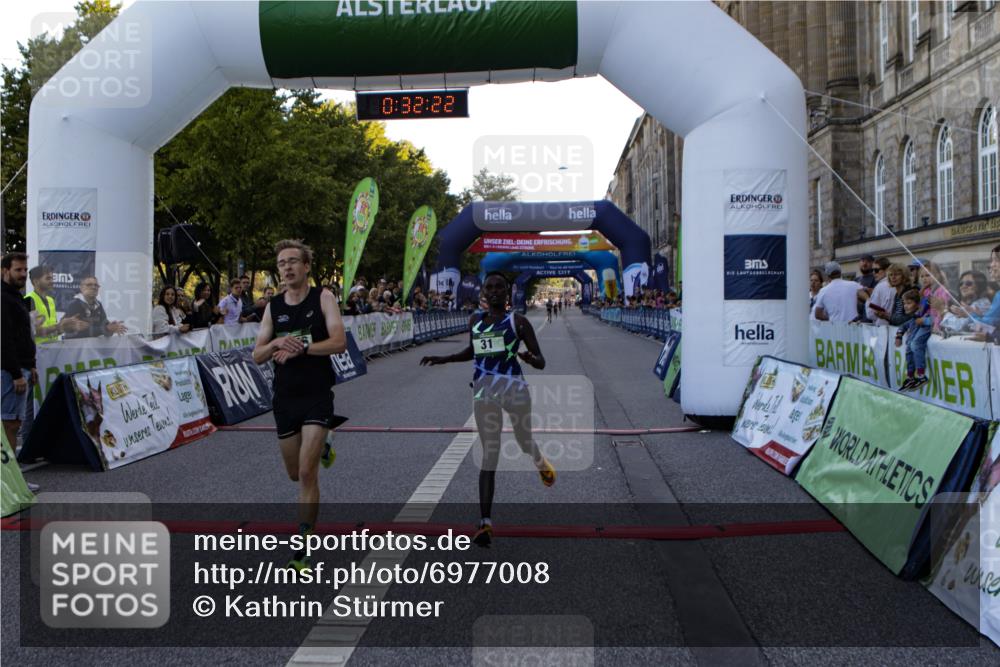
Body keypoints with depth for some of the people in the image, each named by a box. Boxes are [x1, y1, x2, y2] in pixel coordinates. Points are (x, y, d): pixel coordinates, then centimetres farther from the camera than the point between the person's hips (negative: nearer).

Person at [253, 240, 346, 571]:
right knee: (295, 473, 17)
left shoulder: (323, 298, -3)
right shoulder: (273, 307, 8)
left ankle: (301, 550, -3)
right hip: (285, 398, 5)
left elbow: (339, 342, -14)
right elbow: (257, 356, 6)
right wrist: (277, 344, -15)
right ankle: (321, 449, 51)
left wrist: (300, 348, -21)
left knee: (306, 473, -12)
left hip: (317, 396, -5)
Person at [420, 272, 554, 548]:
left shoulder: (518, 321, -3)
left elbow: (541, 362, -4)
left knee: (525, 442, 16)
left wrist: (530, 358, -27)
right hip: (484, 392, 2)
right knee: (489, 455, -2)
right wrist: (443, 359, 16)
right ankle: (485, 522, -4)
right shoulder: (475, 320, 10)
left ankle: (541, 462, 55)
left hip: (515, 389, -2)